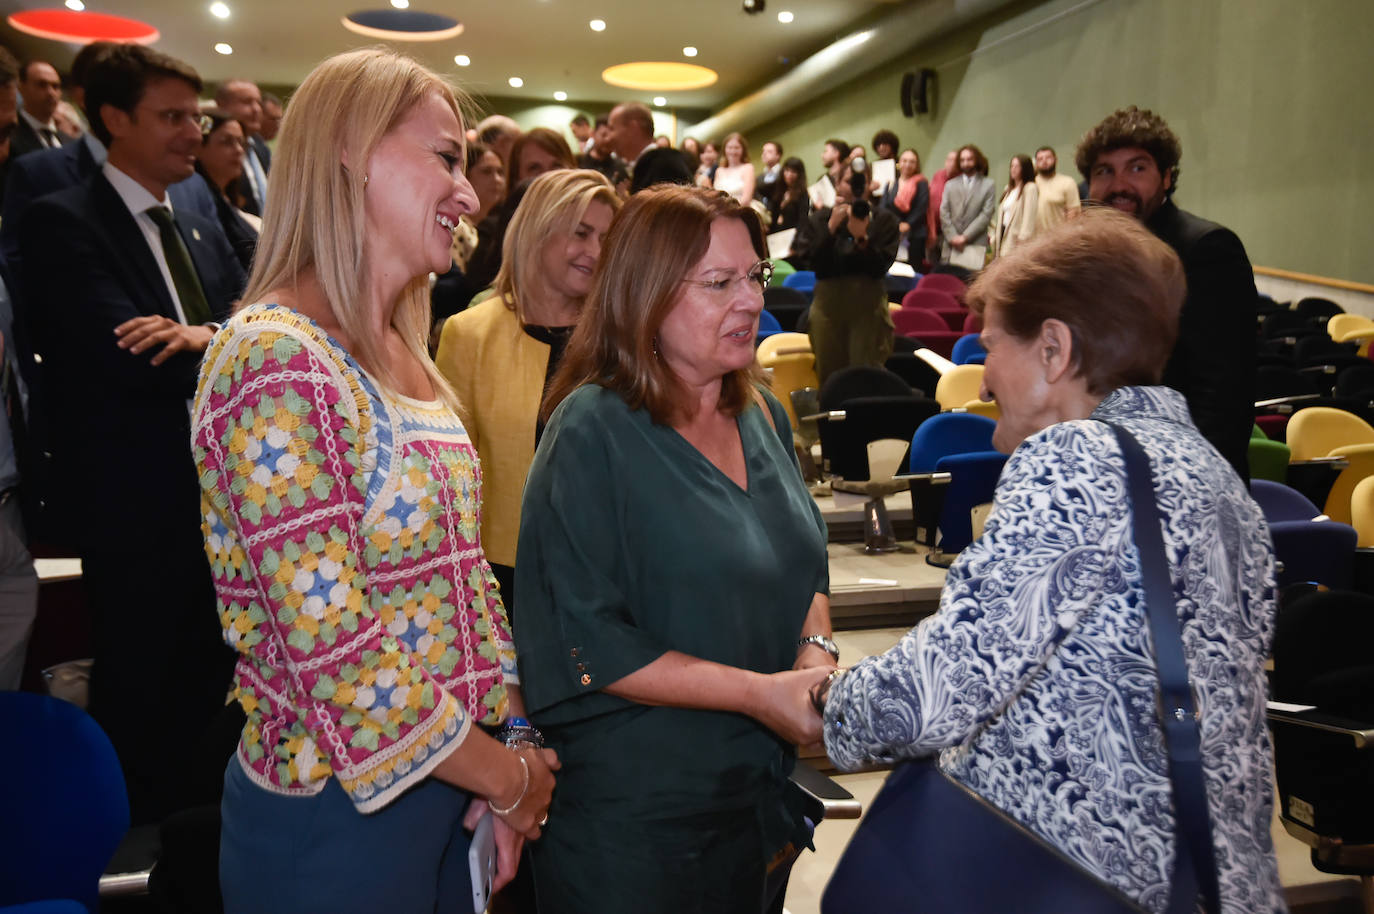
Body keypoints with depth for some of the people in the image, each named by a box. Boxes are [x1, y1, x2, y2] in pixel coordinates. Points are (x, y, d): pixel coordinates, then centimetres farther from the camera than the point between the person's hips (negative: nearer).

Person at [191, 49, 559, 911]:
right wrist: (510, 777, -12)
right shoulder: (277, 363, -22)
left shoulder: (404, 356, 6)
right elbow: (335, 659, -25)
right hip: (335, 815, -7)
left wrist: (515, 736, -1)